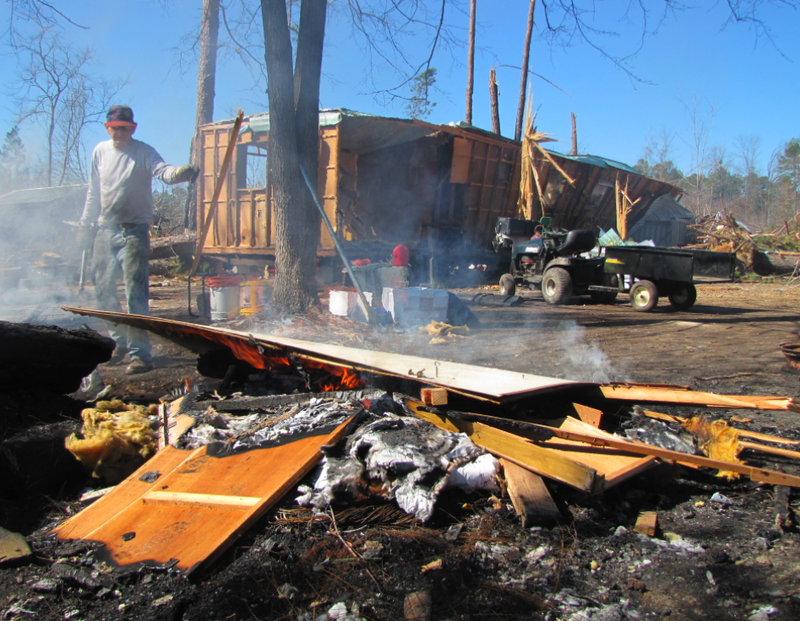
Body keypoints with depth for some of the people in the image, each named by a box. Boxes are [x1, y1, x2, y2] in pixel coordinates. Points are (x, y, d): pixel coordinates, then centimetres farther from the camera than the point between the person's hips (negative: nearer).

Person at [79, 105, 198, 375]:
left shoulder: (143, 152, -8)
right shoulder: (100, 152, 9)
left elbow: (163, 170, -29)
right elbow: (94, 193, 17)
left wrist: (180, 172, -51)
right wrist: (86, 225, 18)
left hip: (133, 232, -6)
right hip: (105, 231, 6)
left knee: (135, 294, -12)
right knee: (103, 290, 14)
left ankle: (141, 354, -9)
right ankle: (120, 341, 30)